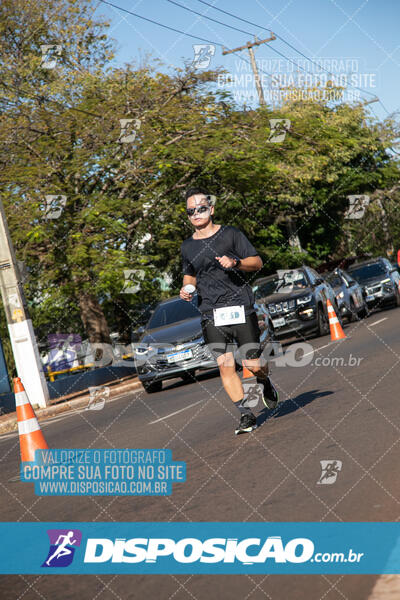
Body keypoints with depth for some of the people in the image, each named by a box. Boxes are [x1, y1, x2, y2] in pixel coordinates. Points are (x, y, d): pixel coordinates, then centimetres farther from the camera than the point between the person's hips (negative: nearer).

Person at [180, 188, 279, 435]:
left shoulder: (230, 234, 2)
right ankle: (246, 415, 4)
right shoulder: (188, 247, 13)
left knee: (253, 364, -5)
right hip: (211, 314, 3)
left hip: (240, 307, -3)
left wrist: (235, 262, -15)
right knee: (225, 366, -7)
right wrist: (186, 289, 7)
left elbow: (257, 262, 3)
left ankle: (265, 382, 30)